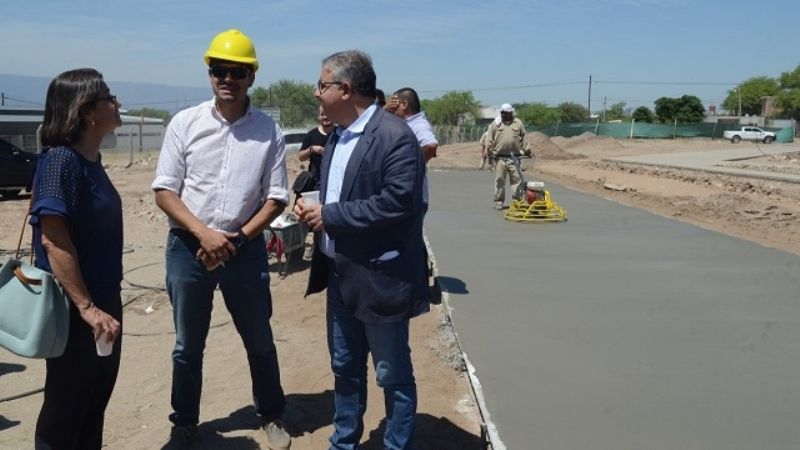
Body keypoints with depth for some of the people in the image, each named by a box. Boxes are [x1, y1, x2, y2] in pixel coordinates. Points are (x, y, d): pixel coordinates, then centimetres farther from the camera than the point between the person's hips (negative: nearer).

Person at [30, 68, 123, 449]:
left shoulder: (91, 159, 6)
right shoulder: (60, 160, -19)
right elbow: (53, 239, -24)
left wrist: (102, 304, 18)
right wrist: (86, 307, -25)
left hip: (104, 300, 8)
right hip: (73, 309, -8)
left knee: (96, 399, 21)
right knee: (65, 408, 8)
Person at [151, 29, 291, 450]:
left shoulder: (268, 130, -3)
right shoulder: (185, 123, -3)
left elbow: (276, 197, -1)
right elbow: (164, 191, -4)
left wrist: (237, 238, -11)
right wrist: (204, 234, -15)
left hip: (246, 249, 0)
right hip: (188, 247, 0)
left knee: (259, 341, 14)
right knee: (188, 345, 14)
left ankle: (272, 416, 33)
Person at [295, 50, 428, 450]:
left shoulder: (395, 136, -17)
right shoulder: (337, 136, 12)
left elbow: (399, 201, -26)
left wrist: (330, 215, -19)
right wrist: (313, 206, 0)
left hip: (379, 279, -9)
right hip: (340, 275, 9)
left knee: (393, 376, 8)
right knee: (344, 369, 21)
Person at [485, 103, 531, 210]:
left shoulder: (518, 123, 11)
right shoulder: (495, 124, 6)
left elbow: (523, 138, 15)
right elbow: (489, 139, 4)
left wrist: (526, 149, 11)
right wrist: (489, 152, -3)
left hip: (515, 158, 1)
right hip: (500, 158, -1)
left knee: (516, 179, -1)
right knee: (500, 180, 3)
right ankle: (499, 202, 11)